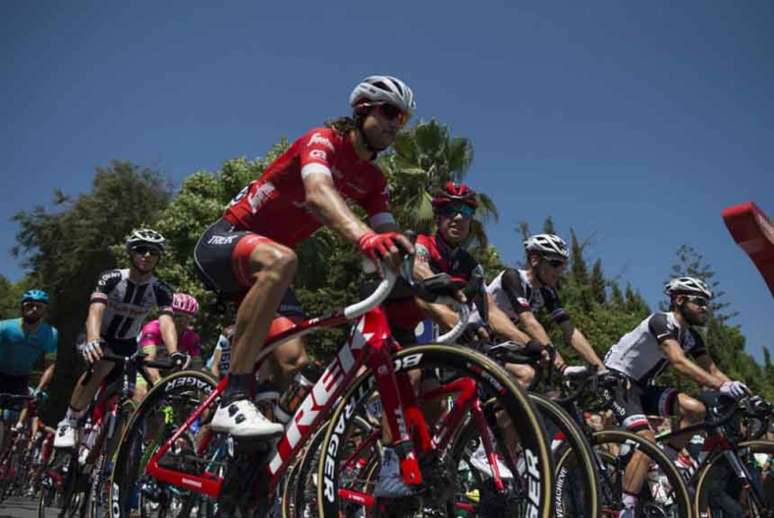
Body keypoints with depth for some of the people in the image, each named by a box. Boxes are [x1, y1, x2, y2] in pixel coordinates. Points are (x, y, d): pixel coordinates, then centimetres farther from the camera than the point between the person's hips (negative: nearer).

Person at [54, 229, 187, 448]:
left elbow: (166, 321, -32)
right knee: (101, 365, -33)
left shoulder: (160, 290, -17)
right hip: (100, 339, -3)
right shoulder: (111, 278, -22)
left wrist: (175, 354, -50)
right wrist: (92, 341, -56)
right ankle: (68, 423, -18)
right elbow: (96, 310, -36)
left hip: (126, 344, 3)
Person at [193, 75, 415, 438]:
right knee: (280, 260, -41)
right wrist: (364, 236, -57)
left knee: (295, 361, -11)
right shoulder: (322, 141, -17)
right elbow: (318, 194, -39)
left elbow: (393, 243, -6)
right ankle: (234, 401, -36)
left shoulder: (373, 181, 4)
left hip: (260, 267, 7)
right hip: (224, 240, -7)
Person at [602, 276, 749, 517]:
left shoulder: (691, 336, 7)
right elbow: (679, 363, -33)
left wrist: (741, 391, -13)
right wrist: (722, 386, -41)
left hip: (642, 387, 8)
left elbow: (712, 370, 2)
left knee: (695, 409, -13)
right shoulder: (661, 321, -19)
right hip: (618, 381, -8)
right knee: (647, 441, -24)